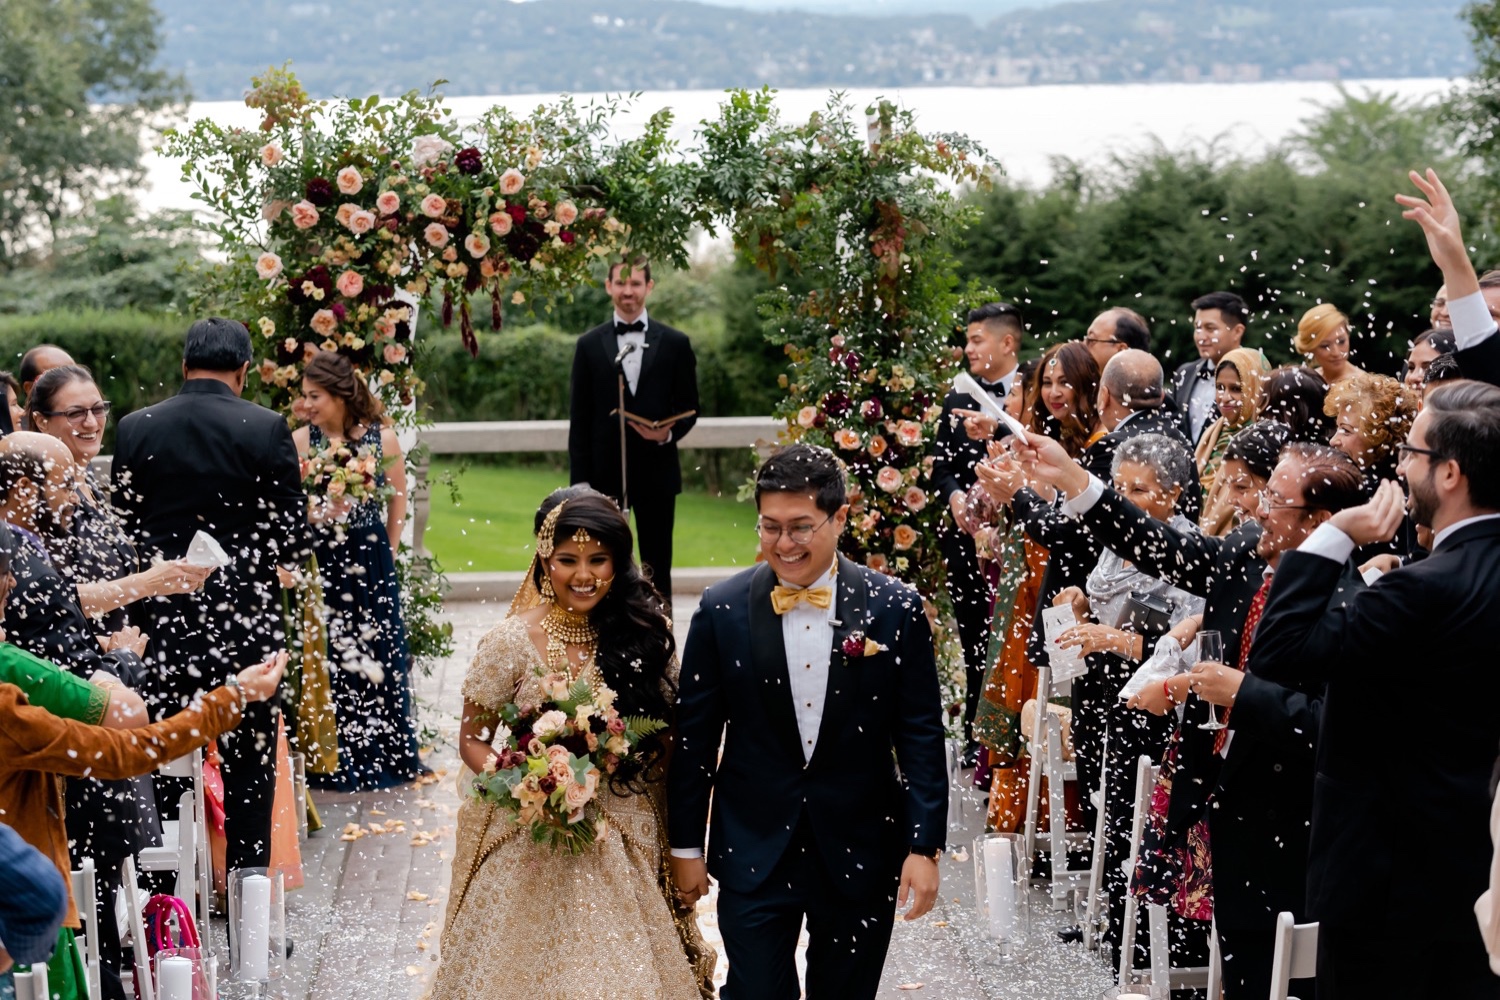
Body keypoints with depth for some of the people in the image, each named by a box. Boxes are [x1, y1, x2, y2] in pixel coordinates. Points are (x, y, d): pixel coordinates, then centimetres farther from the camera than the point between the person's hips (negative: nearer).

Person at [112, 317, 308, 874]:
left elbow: (123, 528, 4)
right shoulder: (267, 429, -9)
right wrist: (283, 559, 13)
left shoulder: (136, 429, -1)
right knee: (249, 758, 8)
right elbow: (292, 536, -8)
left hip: (164, 615, 2)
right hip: (245, 618, -2)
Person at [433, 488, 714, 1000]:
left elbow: (669, 738, 4)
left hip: (630, 847, 2)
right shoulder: (513, 641, -9)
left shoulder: (646, 630, -3)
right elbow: (472, 741, 0)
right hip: (535, 849, -2)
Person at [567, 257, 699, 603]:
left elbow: (689, 408, 8)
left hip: (656, 471, 0)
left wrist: (669, 433, -15)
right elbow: (579, 420, 4)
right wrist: (580, 481, -2)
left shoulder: (675, 343, 5)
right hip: (605, 472, 0)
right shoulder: (589, 345, 5)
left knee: (657, 570, 5)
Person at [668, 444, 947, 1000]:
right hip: (754, 853, 0)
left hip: (861, 854, 1)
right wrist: (686, 846, 4)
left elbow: (921, 736, -2)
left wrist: (924, 847, -6)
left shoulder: (894, 609, -5)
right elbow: (694, 736, 2)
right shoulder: (722, 611, -5)